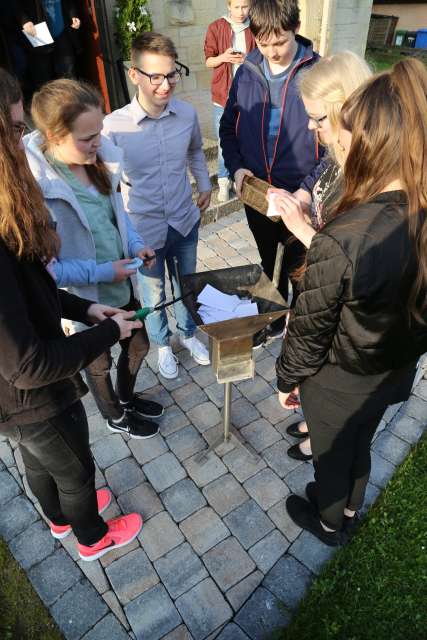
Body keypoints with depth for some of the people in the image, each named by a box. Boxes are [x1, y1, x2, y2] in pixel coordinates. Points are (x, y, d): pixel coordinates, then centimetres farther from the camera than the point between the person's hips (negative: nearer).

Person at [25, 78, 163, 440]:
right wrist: (100, 272, -24)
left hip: (122, 284, 6)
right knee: (99, 363, 21)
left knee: (139, 345, 25)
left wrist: (135, 244, -8)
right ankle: (115, 418, 52)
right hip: (84, 300, -6)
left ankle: (127, 397, 57)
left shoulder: (100, 158, -9)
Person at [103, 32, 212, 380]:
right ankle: (162, 344, 46)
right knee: (154, 294, 18)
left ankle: (189, 333, 51)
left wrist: (205, 186, 11)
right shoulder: (114, 126, -19)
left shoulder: (187, 113, -7)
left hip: (185, 222, 3)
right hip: (145, 230, -3)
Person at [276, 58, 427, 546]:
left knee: (332, 454, 24)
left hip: (339, 381, -5)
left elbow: (310, 329, -22)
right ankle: (349, 509, 62)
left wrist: (287, 380, -5)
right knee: (359, 445, 32)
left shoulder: (339, 240, -35)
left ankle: (329, 523, 56)